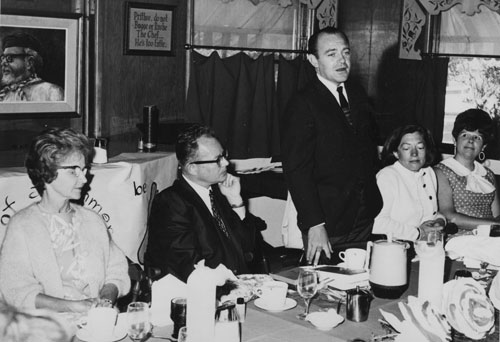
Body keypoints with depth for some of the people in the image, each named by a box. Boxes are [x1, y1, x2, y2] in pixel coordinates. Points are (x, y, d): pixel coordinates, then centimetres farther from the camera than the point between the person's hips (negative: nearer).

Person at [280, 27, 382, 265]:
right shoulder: (302, 106, -12)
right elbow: (297, 171, -16)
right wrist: (315, 225, -22)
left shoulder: (358, 95, 10)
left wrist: (378, 202, 9)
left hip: (365, 220, 6)